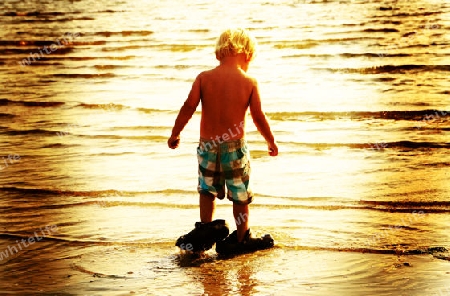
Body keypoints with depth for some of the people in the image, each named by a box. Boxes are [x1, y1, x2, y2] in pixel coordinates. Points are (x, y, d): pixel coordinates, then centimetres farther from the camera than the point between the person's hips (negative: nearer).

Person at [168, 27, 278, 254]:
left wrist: (175, 133, 7)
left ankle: (206, 227, 25)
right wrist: (271, 141, 12)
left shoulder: (203, 78, -4)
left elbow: (188, 107, -6)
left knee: (207, 189, 23)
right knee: (240, 194, 13)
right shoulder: (249, 83, -7)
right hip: (235, 146, -1)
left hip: (208, 145, 2)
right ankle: (241, 238, 22)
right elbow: (258, 117, -3)